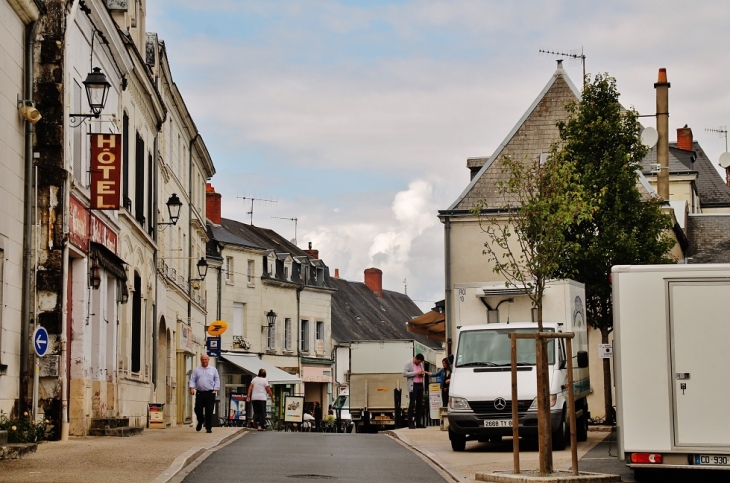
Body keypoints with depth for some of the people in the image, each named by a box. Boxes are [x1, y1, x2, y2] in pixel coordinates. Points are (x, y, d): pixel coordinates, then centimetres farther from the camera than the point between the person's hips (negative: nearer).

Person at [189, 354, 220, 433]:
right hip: (199, 393, 1)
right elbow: (192, 379, 7)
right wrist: (192, 387, -9)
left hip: (210, 393, -1)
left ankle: (208, 428, 0)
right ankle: (200, 422, 30)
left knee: (209, 411, -5)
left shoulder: (213, 369, 10)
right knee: (198, 409, 0)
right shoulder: (197, 370, 11)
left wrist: (215, 390, -1)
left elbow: (217, 380, 10)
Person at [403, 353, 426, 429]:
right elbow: (404, 374, -11)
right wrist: (416, 373, -17)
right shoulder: (408, 364, -2)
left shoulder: (421, 364, 17)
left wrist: (422, 373, 4)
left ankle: (418, 422, 11)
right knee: (412, 404, -7)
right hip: (413, 385, -7)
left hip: (420, 385, 7)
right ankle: (410, 423, -6)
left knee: (420, 404, 6)